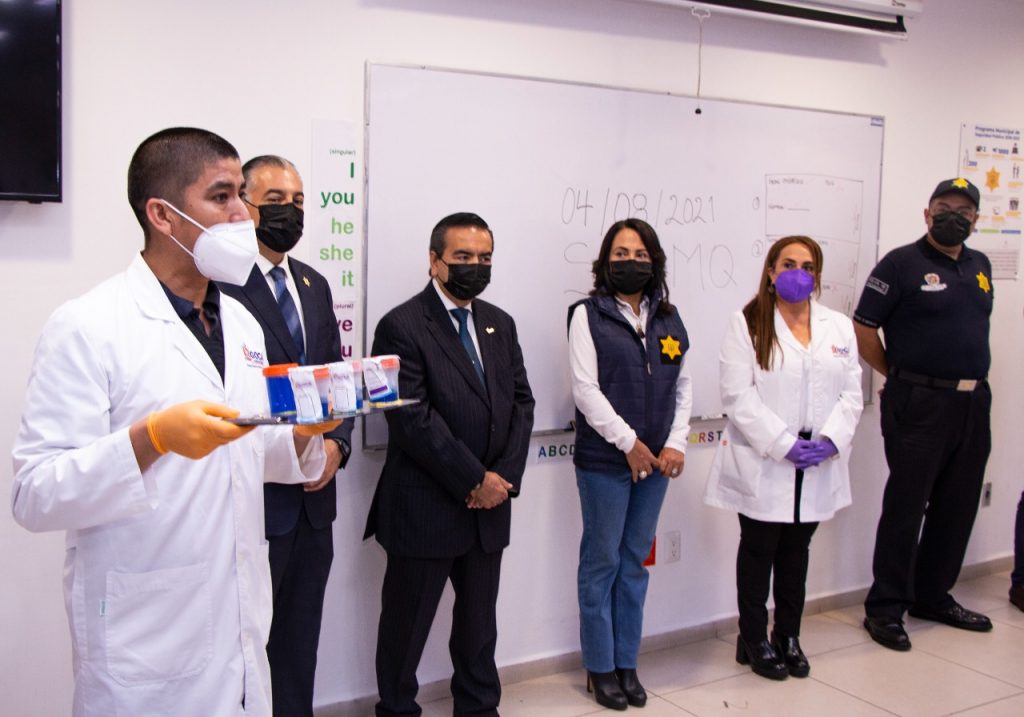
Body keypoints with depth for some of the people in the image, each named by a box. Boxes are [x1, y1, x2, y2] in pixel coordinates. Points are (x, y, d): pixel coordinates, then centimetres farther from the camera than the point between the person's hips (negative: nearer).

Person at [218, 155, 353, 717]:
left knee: (300, 640, 17)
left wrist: (337, 444, -2)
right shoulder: (220, 280, -11)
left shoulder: (314, 285, 14)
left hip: (313, 498, 7)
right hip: (253, 496, -7)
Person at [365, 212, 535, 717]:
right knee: (407, 623, 9)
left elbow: (521, 402, 8)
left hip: (488, 505, 6)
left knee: (479, 619, 18)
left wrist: (504, 475, -6)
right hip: (425, 507, -6)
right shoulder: (401, 326, -10)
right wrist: (475, 480, -16)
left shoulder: (500, 324, 11)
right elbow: (414, 419, -17)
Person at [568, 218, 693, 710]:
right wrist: (628, 441, -13)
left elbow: (683, 386, 10)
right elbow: (586, 389, -11)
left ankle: (627, 664, 24)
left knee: (635, 562, 12)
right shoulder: (588, 315, -5)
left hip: (655, 462, 5)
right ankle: (599, 667, 18)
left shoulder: (668, 318, 9)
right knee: (602, 561, 5)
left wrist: (676, 443, -2)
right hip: (604, 461, -5)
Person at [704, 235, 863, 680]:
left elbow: (851, 394, 5)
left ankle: (788, 638, 30)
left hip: (817, 467, 4)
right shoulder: (747, 325, -5)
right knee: (759, 551, 8)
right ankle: (754, 642, 22)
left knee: (796, 551, 16)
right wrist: (784, 444, -19)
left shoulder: (839, 327, 9)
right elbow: (739, 396, -13)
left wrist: (831, 439, -12)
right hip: (762, 465, -4)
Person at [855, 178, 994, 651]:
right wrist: (900, 377, 1)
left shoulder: (980, 266, 13)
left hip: (972, 403, 7)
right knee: (905, 506, -2)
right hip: (919, 404, -7)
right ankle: (885, 608, 7)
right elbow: (863, 329, -8)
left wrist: (972, 378, 15)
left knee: (957, 506, 13)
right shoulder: (901, 264, -7)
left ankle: (934, 597, 27)